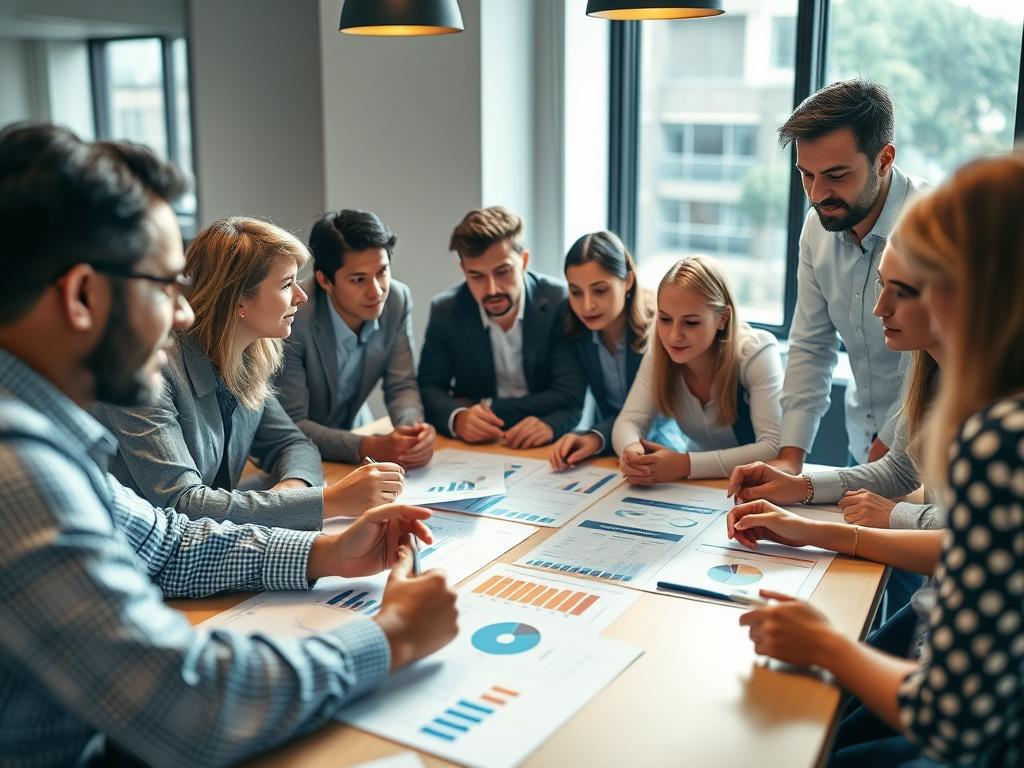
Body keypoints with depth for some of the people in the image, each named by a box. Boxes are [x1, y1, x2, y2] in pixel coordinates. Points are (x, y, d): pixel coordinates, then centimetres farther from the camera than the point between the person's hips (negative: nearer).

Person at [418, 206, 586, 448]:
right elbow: (429, 389, -3)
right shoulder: (445, 310, -5)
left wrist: (489, 408, -18)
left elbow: (569, 395, -14)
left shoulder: (560, 302, -12)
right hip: (471, 448, 2)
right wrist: (457, 418, -25)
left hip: (547, 448, -1)